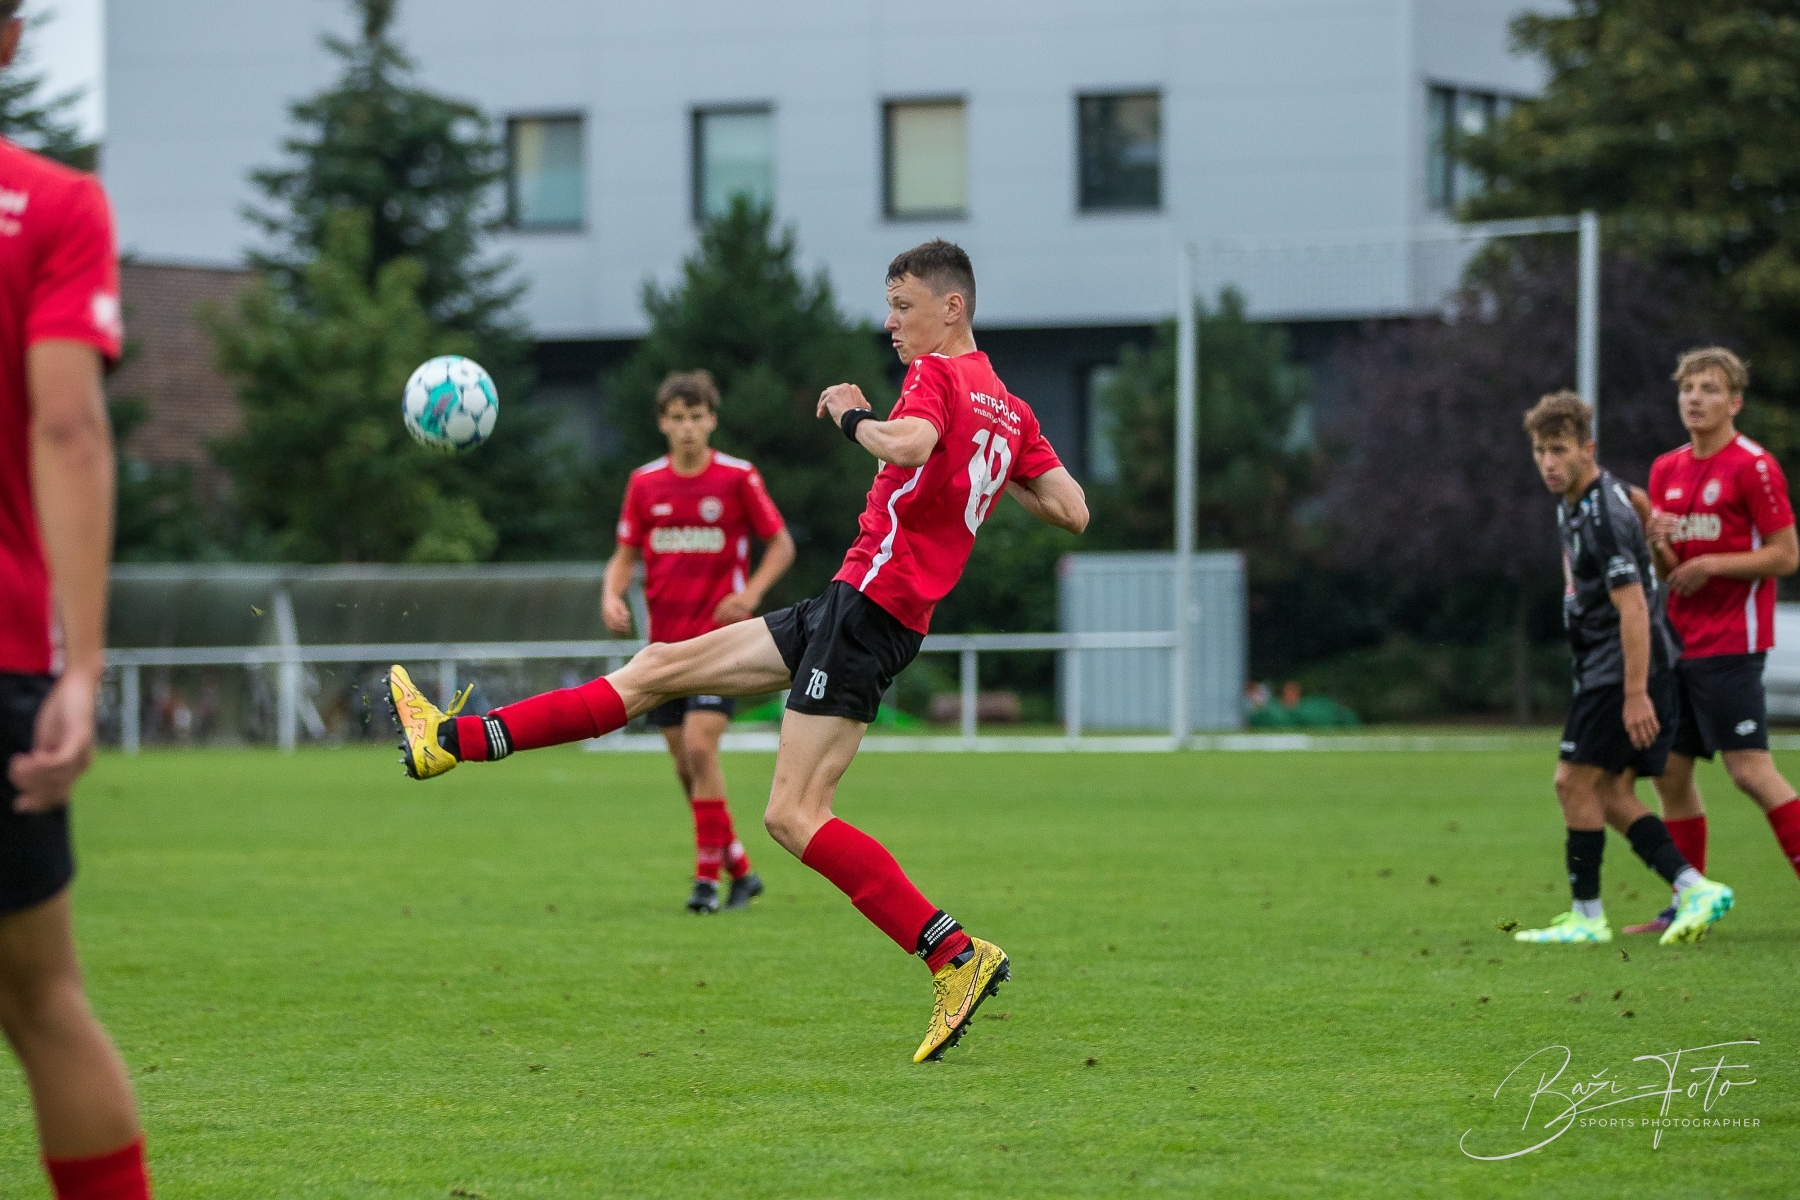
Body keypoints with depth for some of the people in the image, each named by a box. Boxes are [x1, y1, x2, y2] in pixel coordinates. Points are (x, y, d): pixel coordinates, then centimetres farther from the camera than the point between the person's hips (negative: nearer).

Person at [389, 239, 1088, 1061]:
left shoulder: (936, 375, -9)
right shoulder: (1010, 411, 15)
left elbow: (910, 444, -31)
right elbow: (1073, 510, 13)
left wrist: (852, 416, -12)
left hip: (868, 606, -10)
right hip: (851, 611, 10)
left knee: (793, 815, -14)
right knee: (658, 669, 11)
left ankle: (957, 959, -15)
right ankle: (456, 740, 16)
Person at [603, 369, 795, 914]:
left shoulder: (737, 478, -5)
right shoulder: (644, 483, 5)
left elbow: (781, 545, 1)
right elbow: (625, 556, 11)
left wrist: (751, 592, -15)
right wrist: (612, 594, -10)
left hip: (720, 636, -5)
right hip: (665, 639, 5)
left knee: (700, 745, -19)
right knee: (686, 765, 5)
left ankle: (708, 876, -12)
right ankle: (740, 870, 21)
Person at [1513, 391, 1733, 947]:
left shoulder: (1604, 515, -20)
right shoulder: (1572, 503, 11)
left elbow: (1633, 608, -24)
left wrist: (1635, 694, -26)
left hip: (1623, 668, -10)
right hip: (1601, 669, 10)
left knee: (1575, 782, -7)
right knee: (1612, 795, 7)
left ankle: (1586, 916, 0)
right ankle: (1694, 889, 2)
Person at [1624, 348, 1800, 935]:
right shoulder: (1666, 470, 14)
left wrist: (1711, 565, -16)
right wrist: (1657, 544, -6)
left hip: (1730, 643, -8)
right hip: (1679, 641, 8)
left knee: (1751, 770, -13)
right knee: (1670, 771, 8)